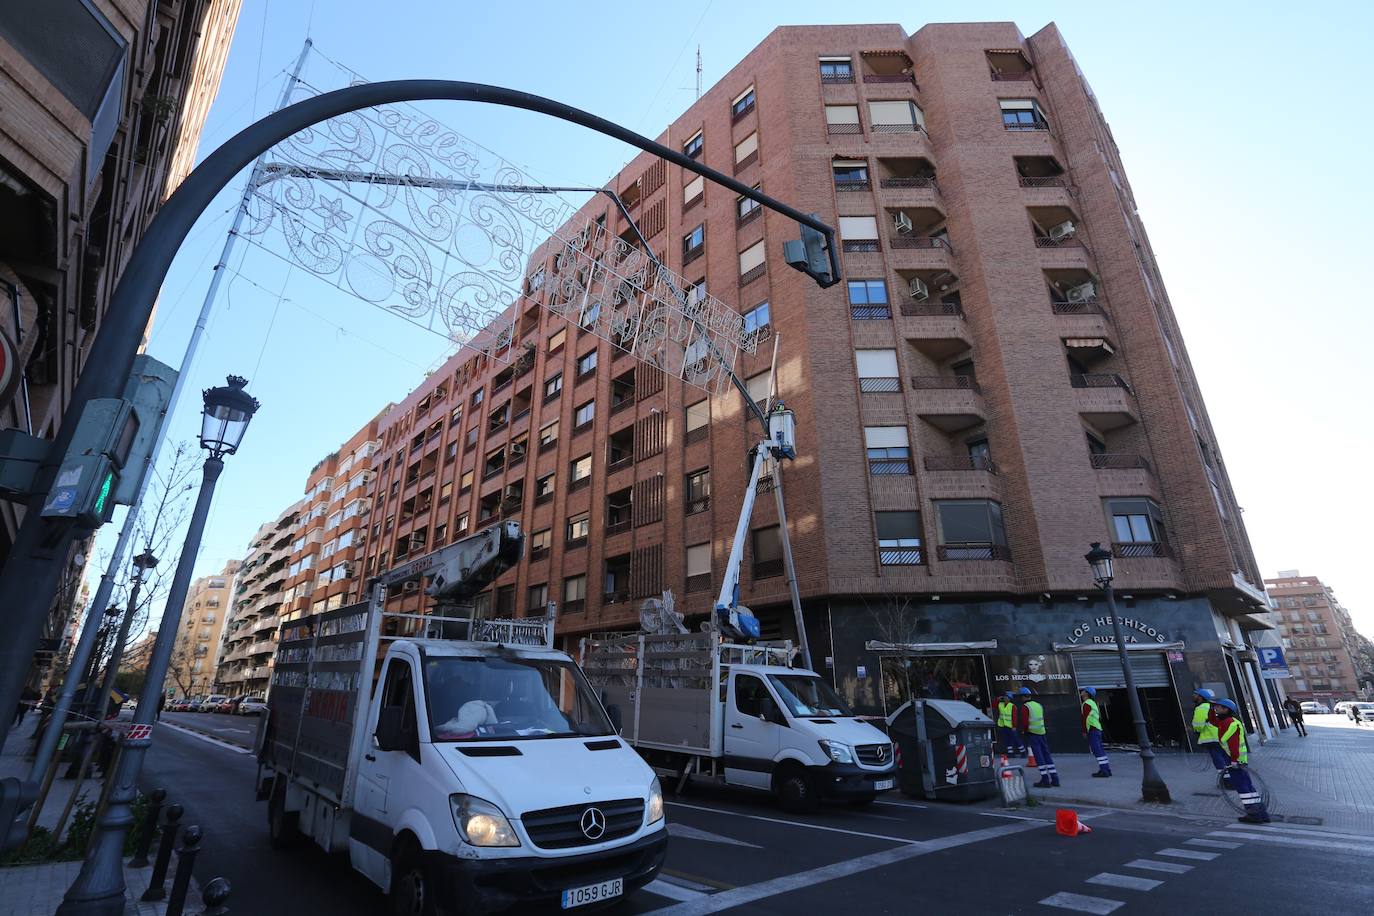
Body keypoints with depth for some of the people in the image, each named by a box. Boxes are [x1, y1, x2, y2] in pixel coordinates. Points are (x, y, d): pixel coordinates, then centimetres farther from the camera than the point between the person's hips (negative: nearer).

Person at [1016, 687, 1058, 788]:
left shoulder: (1025, 707, -9)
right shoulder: (1039, 705, 13)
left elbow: (1024, 721, -14)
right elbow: (1042, 719, 18)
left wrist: (1024, 730, 4)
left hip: (1032, 734, -7)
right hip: (1042, 732, 7)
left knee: (1039, 757, -2)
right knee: (1047, 755, 12)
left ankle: (1045, 780, -2)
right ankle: (1055, 779, 14)